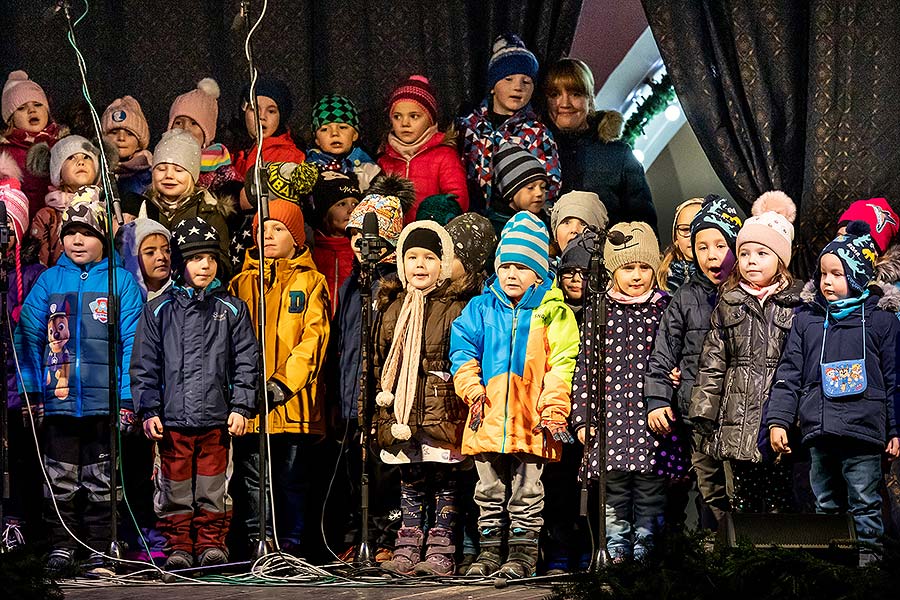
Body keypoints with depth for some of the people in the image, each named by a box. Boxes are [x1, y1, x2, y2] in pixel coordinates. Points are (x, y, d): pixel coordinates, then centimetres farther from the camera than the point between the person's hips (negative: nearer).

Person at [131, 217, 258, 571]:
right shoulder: (159, 310, 8)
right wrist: (149, 410, -1)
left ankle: (211, 543, 13)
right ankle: (178, 547, 12)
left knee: (213, 487, 3)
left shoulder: (231, 309, 9)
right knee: (175, 488, 3)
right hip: (172, 418, 0)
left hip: (217, 418, 0)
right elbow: (144, 365, 7)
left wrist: (241, 407, -2)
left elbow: (246, 362, 7)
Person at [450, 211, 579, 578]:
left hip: (531, 421, -3)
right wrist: (472, 391, -7)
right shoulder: (481, 308, 7)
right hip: (488, 419, 3)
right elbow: (463, 352, 6)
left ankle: (523, 553, 11)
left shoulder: (551, 311, -1)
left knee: (526, 492, 4)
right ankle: (490, 550, 19)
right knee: (489, 492, 11)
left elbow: (561, 365, -4)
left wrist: (554, 410, -10)